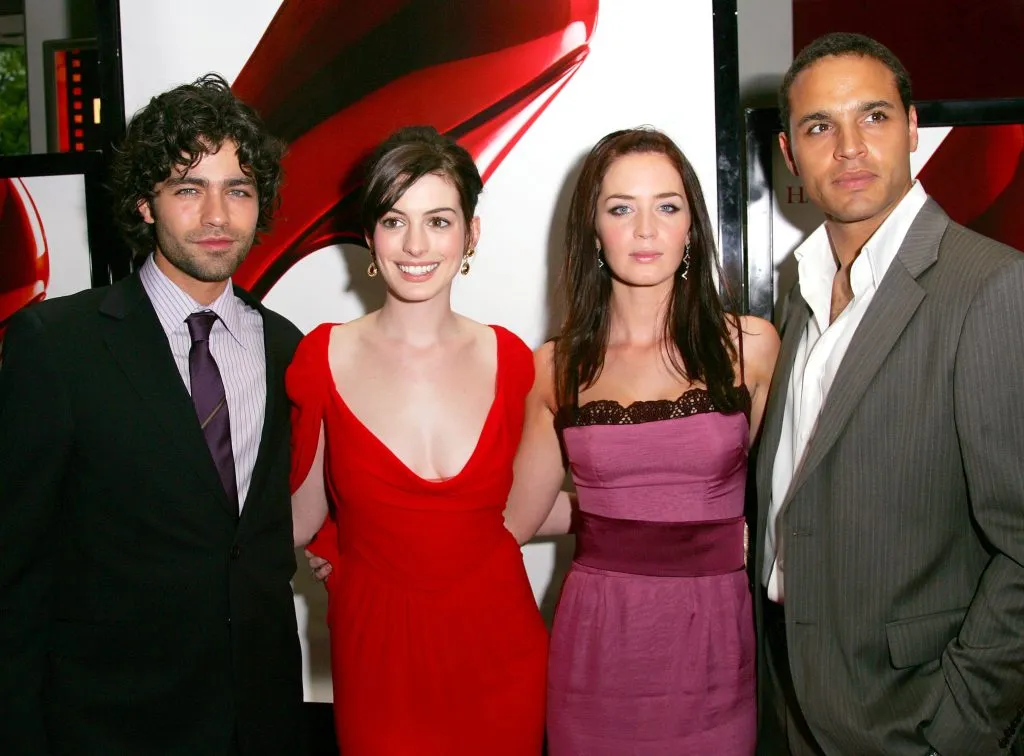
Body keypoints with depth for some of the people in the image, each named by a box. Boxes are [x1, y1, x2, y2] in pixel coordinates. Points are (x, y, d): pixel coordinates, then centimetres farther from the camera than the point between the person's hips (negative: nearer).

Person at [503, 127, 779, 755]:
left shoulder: (750, 345, -3)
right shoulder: (557, 366, 0)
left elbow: (769, 496, 10)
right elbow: (517, 518, 7)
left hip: (712, 643, 0)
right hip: (596, 646, 1)